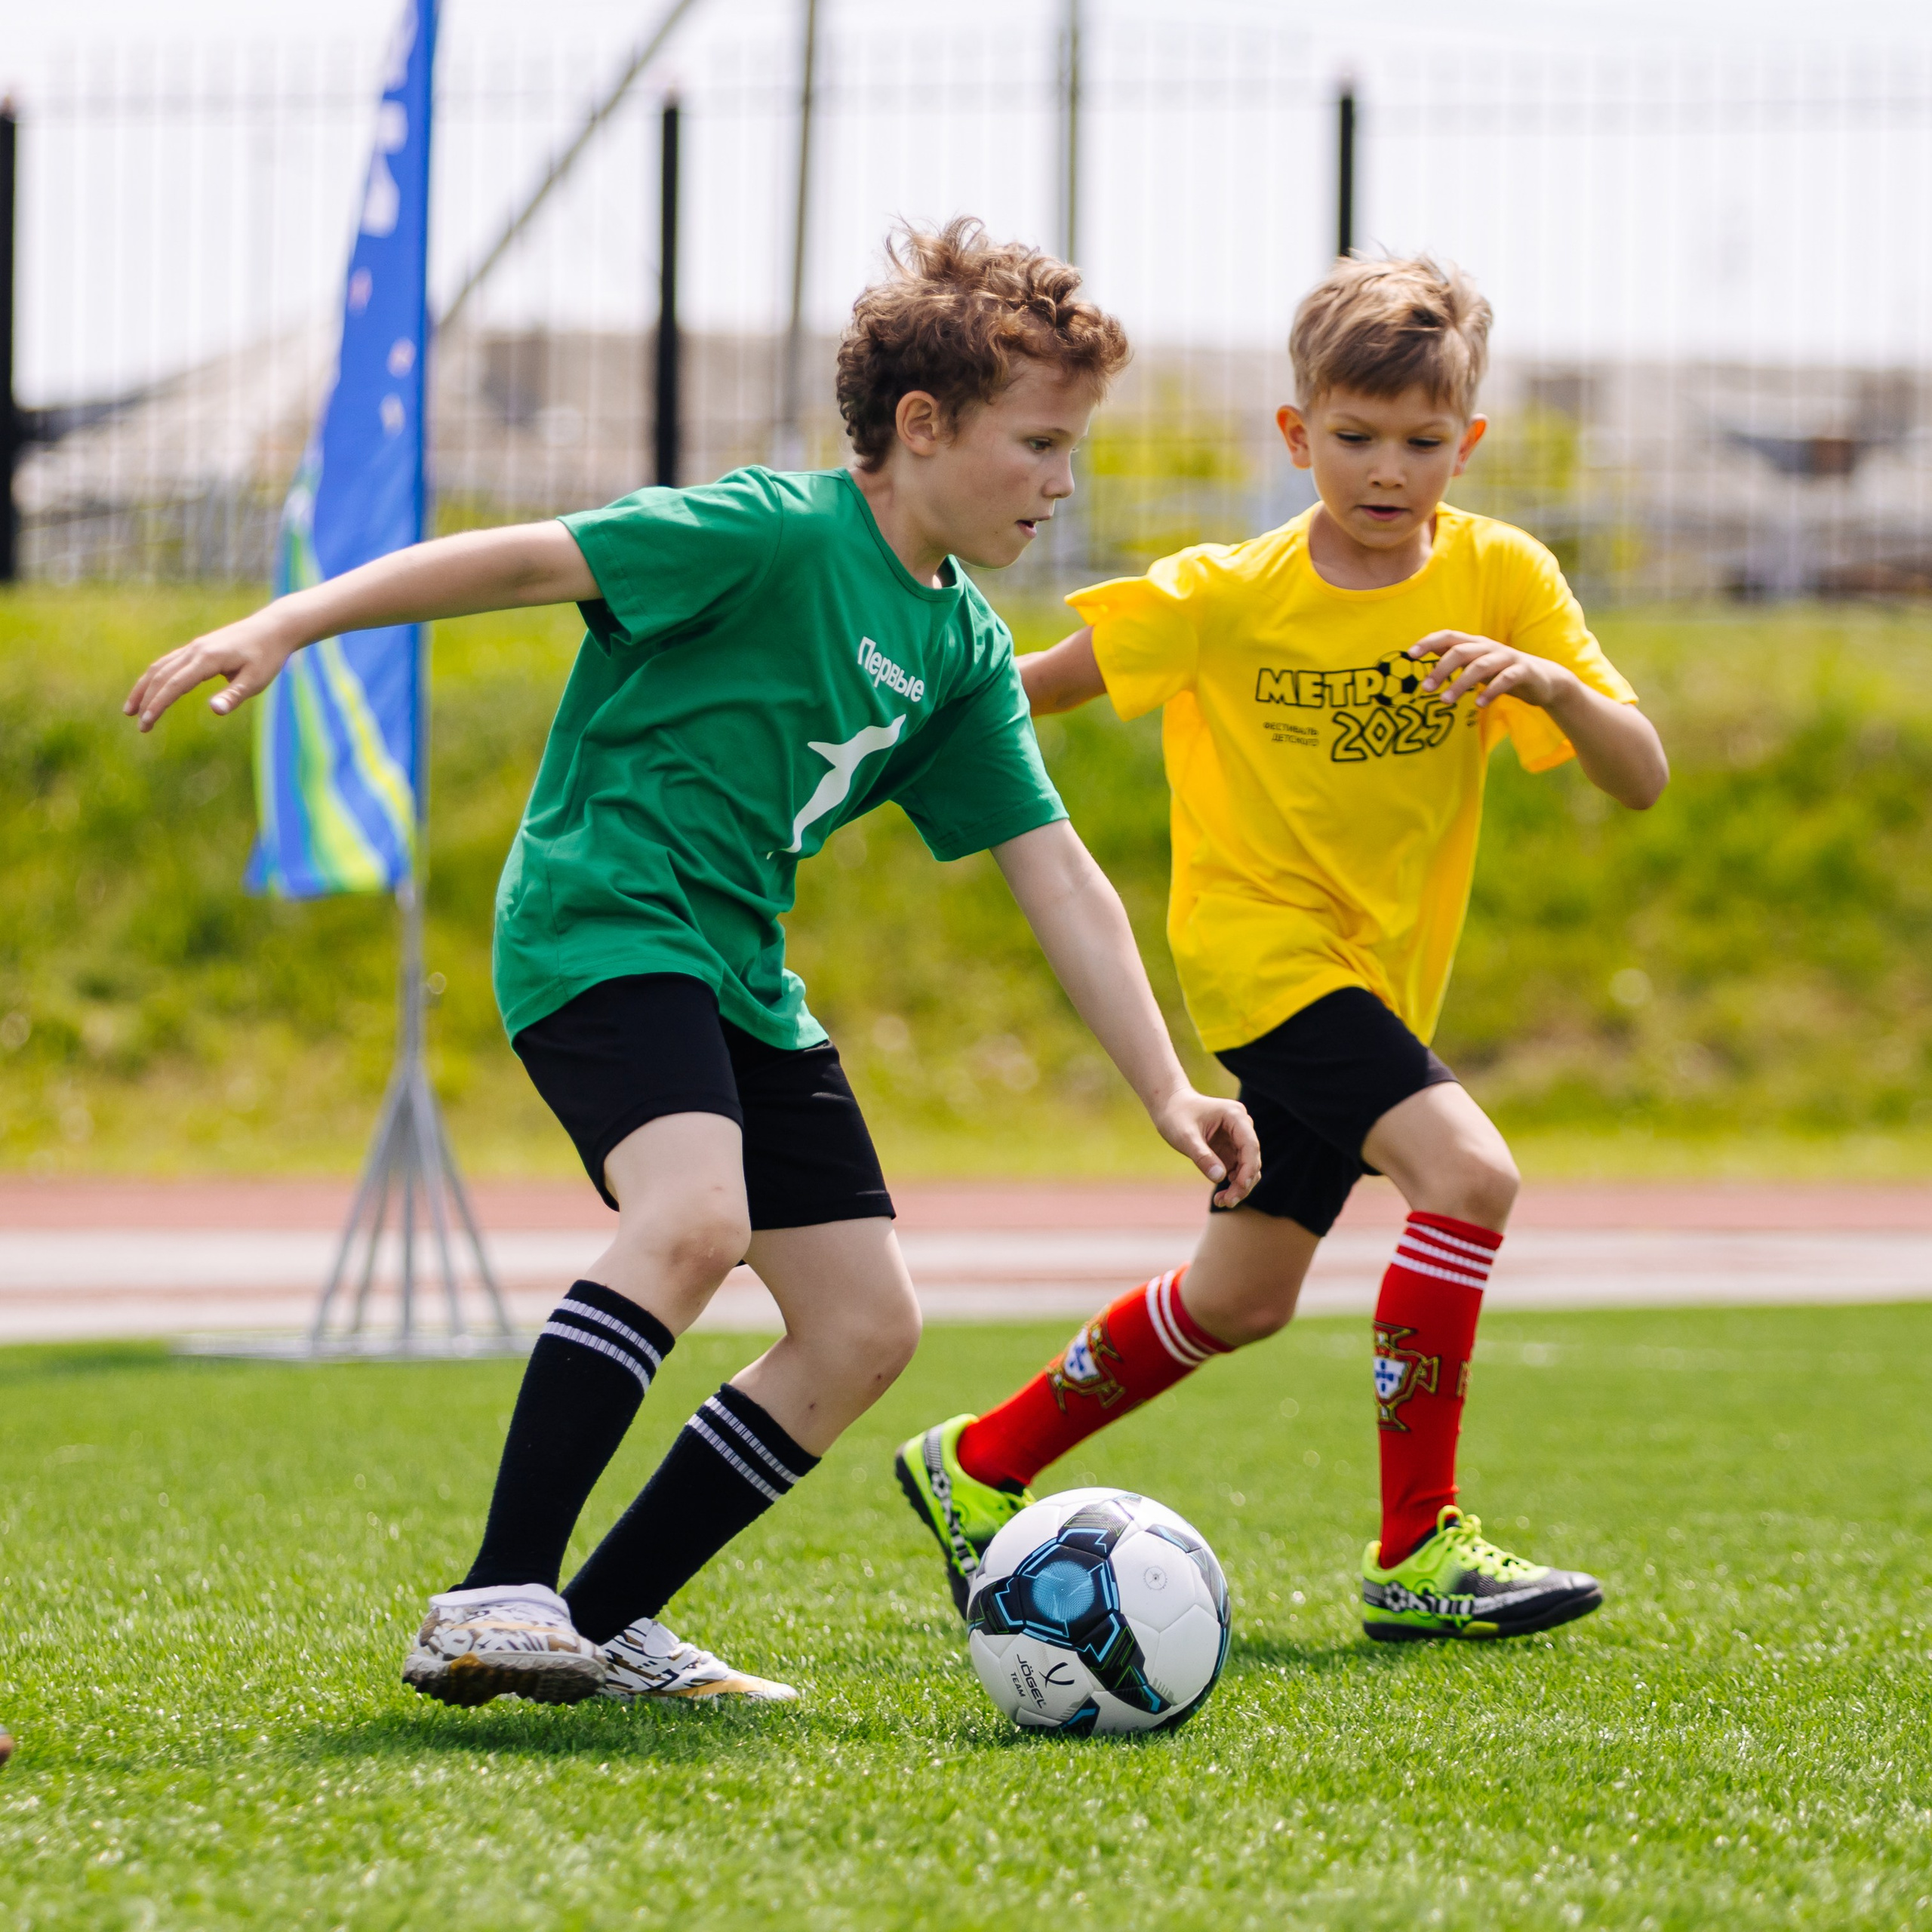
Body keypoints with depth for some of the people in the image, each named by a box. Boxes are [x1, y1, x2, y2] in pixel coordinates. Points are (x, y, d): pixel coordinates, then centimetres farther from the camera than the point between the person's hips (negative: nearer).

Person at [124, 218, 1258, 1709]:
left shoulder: (965, 650, 11)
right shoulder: (781, 533, -12)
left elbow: (1058, 877, 12)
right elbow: (530, 559, -14)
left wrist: (1170, 1090, 6)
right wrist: (283, 626, -20)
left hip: (740, 975, 9)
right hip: (598, 918, -9)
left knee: (868, 1326, 2)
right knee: (696, 1220, -33)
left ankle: (605, 1625, 9)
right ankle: (494, 1601, -31)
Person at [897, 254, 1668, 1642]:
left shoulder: (1501, 579, -6)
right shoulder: (1226, 600, -13)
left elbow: (1643, 779, -11)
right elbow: (1009, 692, -1)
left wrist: (1551, 683, -29)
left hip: (1381, 973, 6)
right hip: (1262, 942, -6)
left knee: (1244, 1294, 15)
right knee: (1468, 1171, -26)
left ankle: (978, 1470, 34)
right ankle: (1418, 1551, -23)